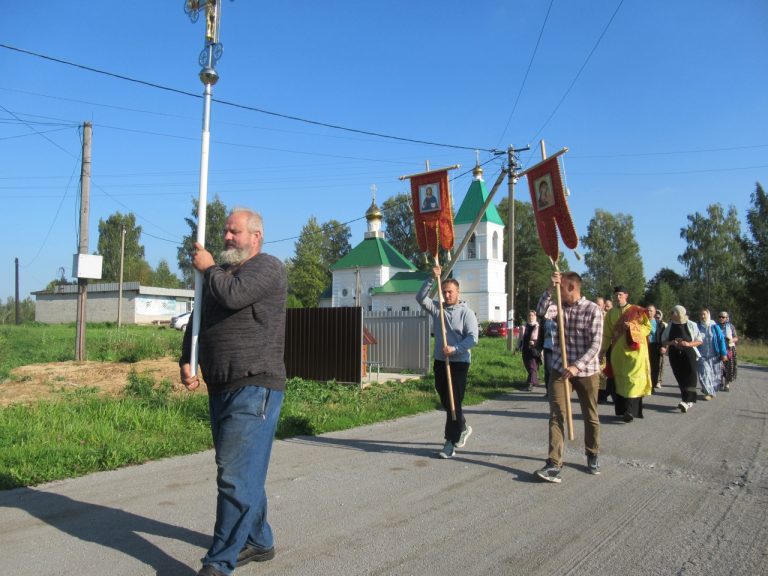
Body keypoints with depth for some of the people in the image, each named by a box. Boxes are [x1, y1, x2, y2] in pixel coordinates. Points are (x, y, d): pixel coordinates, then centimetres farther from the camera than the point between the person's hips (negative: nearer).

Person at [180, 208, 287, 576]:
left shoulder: (268, 267, -4)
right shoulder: (221, 273, 20)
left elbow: (233, 295, -22)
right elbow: (197, 321, 20)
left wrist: (208, 268, -3)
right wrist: (186, 361, 5)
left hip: (254, 387, -8)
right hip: (221, 389, 8)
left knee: (236, 475, -9)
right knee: (245, 471, 16)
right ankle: (259, 542, 29)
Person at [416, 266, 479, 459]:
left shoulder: (466, 312, -6)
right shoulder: (437, 308, 7)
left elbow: (472, 337, -14)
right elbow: (420, 298, -6)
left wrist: (455, 349, -25)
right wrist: (432, 279, -13)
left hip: (459, 363, -5)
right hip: (440, 361, 5)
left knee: (453, 402, -5)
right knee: (445, 401, 16)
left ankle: (451, 443, 2)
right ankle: (463, 428, 39)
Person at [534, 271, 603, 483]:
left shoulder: (593, 310, -10)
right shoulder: (559, 306, 3)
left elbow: (595, 345, -16)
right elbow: (540, 311, -16)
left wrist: (577, 366, -26)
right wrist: (550, 288, -24)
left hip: (586, 371, -3)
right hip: (560, 369, 3)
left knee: (590, 416, 13)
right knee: (556, 415, -6)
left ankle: (592, 456, 34)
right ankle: (554, 464, -7)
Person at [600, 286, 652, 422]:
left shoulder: (637, 311, 3)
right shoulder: (611, 313, 11)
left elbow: (648, 327, 2)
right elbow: (607, 334, 11)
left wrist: (632, 327, -13)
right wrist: (603, 349, 4)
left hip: (634, 350, -3)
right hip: (617, 350, 3)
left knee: (633, 378, -10)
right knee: (620, 380, 4)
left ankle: (630, 410, -12)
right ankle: (622, 409, 11)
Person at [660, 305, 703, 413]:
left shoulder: (691, 325, -2)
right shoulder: (670, 326, 6)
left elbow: (699, 341, 2)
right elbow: (664, 342, 11)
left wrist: (688, 344, -16)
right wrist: (671, 343, -11)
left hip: (689, 354, -3)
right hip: (675, 355, 3)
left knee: (690, 376, -14)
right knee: (680, 378, 8)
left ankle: (687, 401, -18)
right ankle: (688, 401, 21)